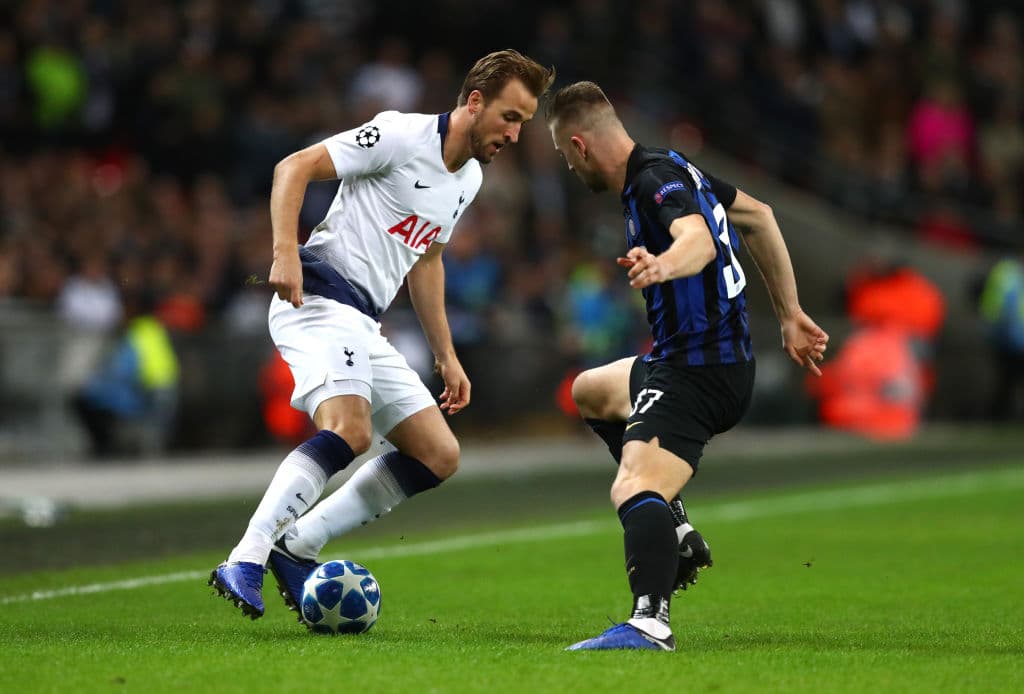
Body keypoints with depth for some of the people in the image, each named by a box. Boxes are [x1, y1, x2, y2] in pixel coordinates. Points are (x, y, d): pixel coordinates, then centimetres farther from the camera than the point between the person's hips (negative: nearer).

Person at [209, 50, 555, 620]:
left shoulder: (469, 178, 17)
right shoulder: (402, 135, -9)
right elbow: (294, 168, -12)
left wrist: (446, 355, 27)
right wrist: (286, 252, -25)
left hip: (364, 326, 9)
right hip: (319, 297, -9)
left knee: (440, 456, 5)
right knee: (350, 431, -32)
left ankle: (296, 547, 3)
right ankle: (245, 561, -33)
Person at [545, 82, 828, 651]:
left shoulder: (656, 180, -18)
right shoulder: (672, 167, 12)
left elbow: (699, 239, -38)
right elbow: (758, 216, 24)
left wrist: (665, 264, -61)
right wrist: (790, 315, 27)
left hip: (698, 368, -11)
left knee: (633, 490, -29)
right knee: (591, 391, 35)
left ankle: (651, 622, -50)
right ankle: (676, 531, 23)